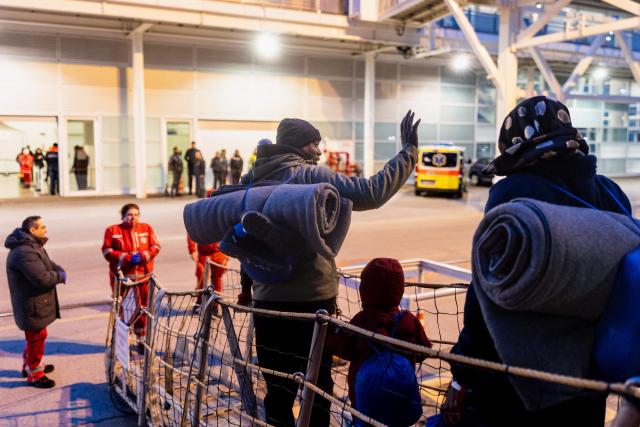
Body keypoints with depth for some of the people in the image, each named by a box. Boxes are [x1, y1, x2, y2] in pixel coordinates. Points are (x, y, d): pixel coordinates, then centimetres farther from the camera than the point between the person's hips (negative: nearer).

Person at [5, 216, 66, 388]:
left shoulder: (33, 245, 7)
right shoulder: (24, 252, -28)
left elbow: (47, 263, 15)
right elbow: (42, 278, -33)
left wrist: (59, 271, -6)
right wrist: (60, 276, -15)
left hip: (35, 301, 11)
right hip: (32, 305, -11)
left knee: (34, 336, 24)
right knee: (37, 337, 1)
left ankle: (30, 365, 41)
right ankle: (34, 375, 15)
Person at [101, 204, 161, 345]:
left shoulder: (147, 229, 8)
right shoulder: (112, 230, 2)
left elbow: (155, 247, 4)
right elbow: (107, 252, -4)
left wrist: (142, 256, -14)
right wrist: (128, 258, -15)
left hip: (143, 276, 2)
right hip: (121, 276, -2)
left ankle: (142, 339, 19)